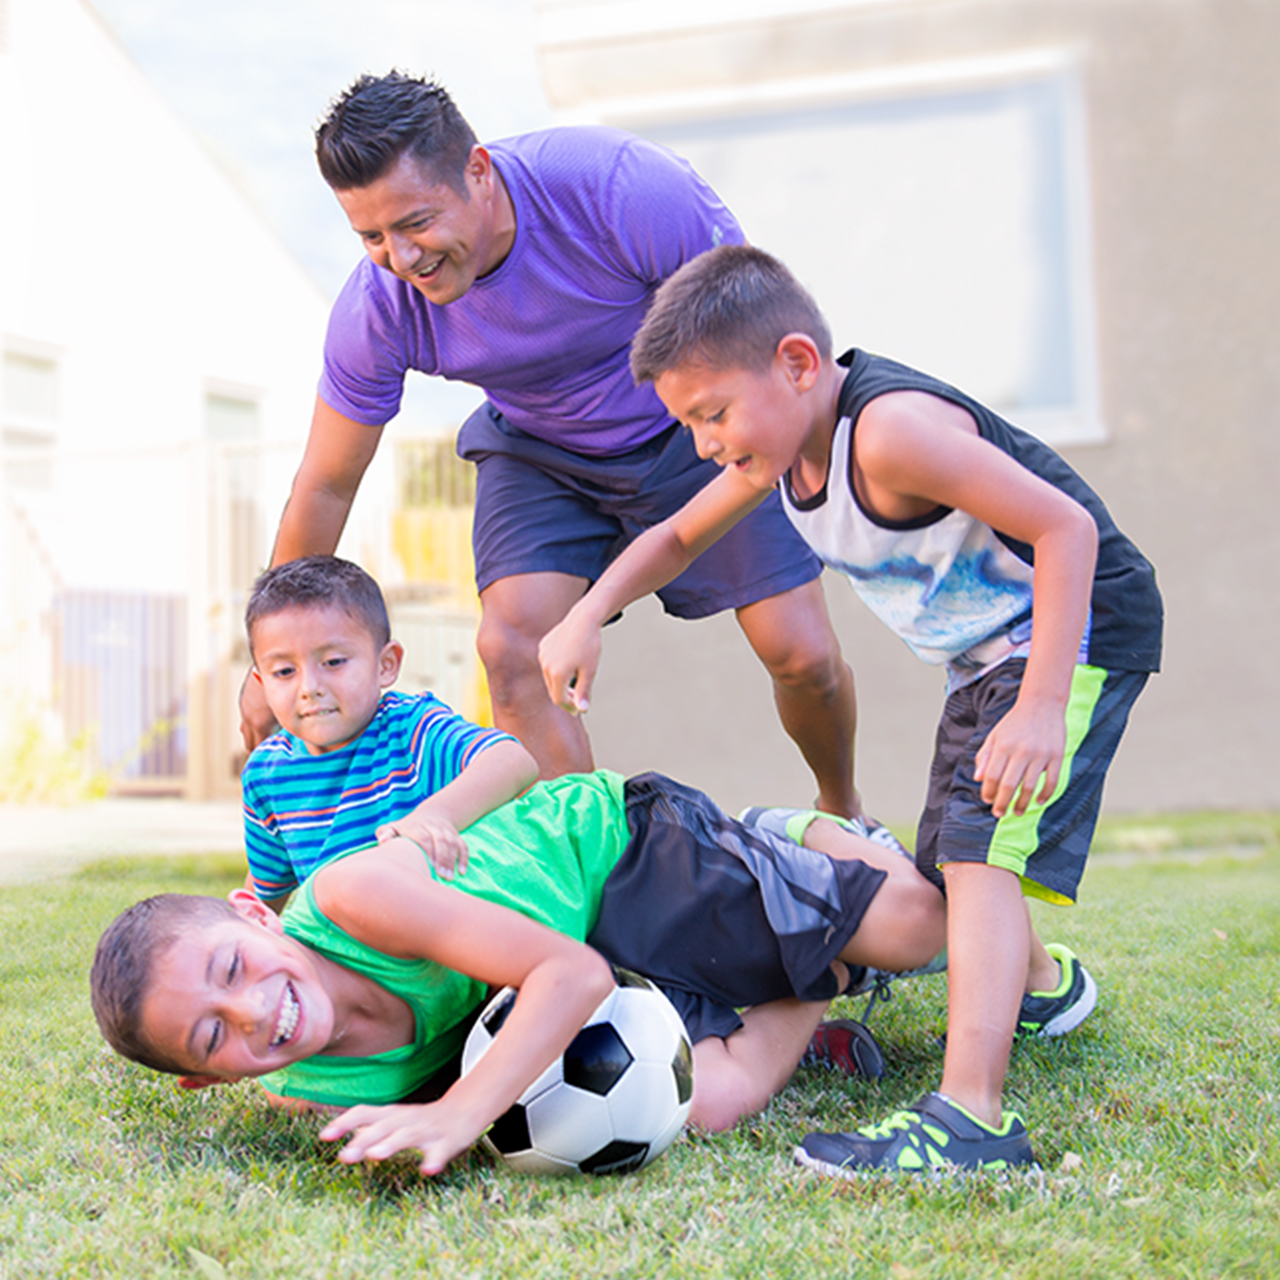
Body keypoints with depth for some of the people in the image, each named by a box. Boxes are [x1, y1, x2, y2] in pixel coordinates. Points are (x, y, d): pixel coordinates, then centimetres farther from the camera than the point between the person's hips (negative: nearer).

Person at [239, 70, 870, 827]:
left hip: (695, 428, -2)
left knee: (803, 657, -8)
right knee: (512, 649, -21)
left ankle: (842, 814, 24)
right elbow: (326, 487, -11)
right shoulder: (376, 311, -23)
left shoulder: (614, 184, -34)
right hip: (542, 453, 2)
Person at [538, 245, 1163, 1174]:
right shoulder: (781, 446, -3)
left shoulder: (889, 429, -31)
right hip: (985, 656, 10)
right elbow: (678, 539, 13)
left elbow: (1064, 527, -32)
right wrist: (588, 617, -4)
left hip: (1077, 630, -10)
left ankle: (973, 1115, -28)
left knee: (980, 850, -24)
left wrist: (1043, 709, -36)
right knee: (950, 866, 23)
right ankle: (1042, 984, 52)